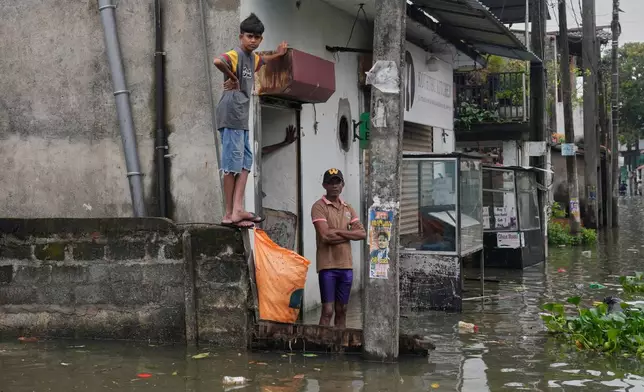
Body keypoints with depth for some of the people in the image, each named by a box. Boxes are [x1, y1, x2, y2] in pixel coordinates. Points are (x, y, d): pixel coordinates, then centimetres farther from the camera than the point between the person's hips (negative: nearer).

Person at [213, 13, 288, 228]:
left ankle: (238, 209, 10)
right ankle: (230, 214, -4)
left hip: (242, 117, 10)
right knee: (233, 163, -8)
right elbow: (218, 62, -35)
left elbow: (260, 61, 43)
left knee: (245, 161, 10)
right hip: (231, 115, -10)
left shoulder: (252, 57, 17)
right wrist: (233, 78, -21)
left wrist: (277, 55, 45)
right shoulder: (235, 55, -12)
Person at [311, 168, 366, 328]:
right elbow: (325, 236, -18)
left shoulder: (348, 208, 14)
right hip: (327, 265, -6)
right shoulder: (319, 207, -5)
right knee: (328, 310, -7)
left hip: (346, 265, 6)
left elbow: (362, 233, 2)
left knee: (342, 310, 11)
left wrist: (338, 231, -9)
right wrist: (349, 234, -5)